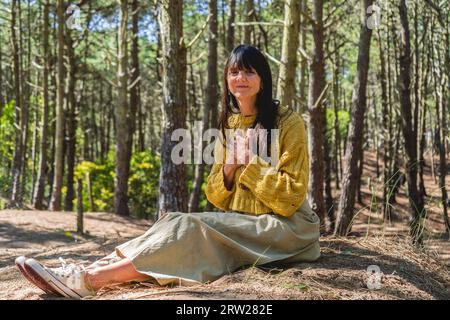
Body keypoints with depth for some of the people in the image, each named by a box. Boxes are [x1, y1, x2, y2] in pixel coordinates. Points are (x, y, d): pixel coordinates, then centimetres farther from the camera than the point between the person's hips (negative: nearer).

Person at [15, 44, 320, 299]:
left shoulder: (289, 122, -7)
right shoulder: (228, 124, 11)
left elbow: (289, 198, -12)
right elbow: (216, 198, 7)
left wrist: (250, 161, -17)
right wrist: (229, 167, -11)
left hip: (286, 227, -6)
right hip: (243, 224, 6)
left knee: (188, 229, -28)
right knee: (179, 224, -22)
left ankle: (89, 278, -36)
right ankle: (90, 271, -34)